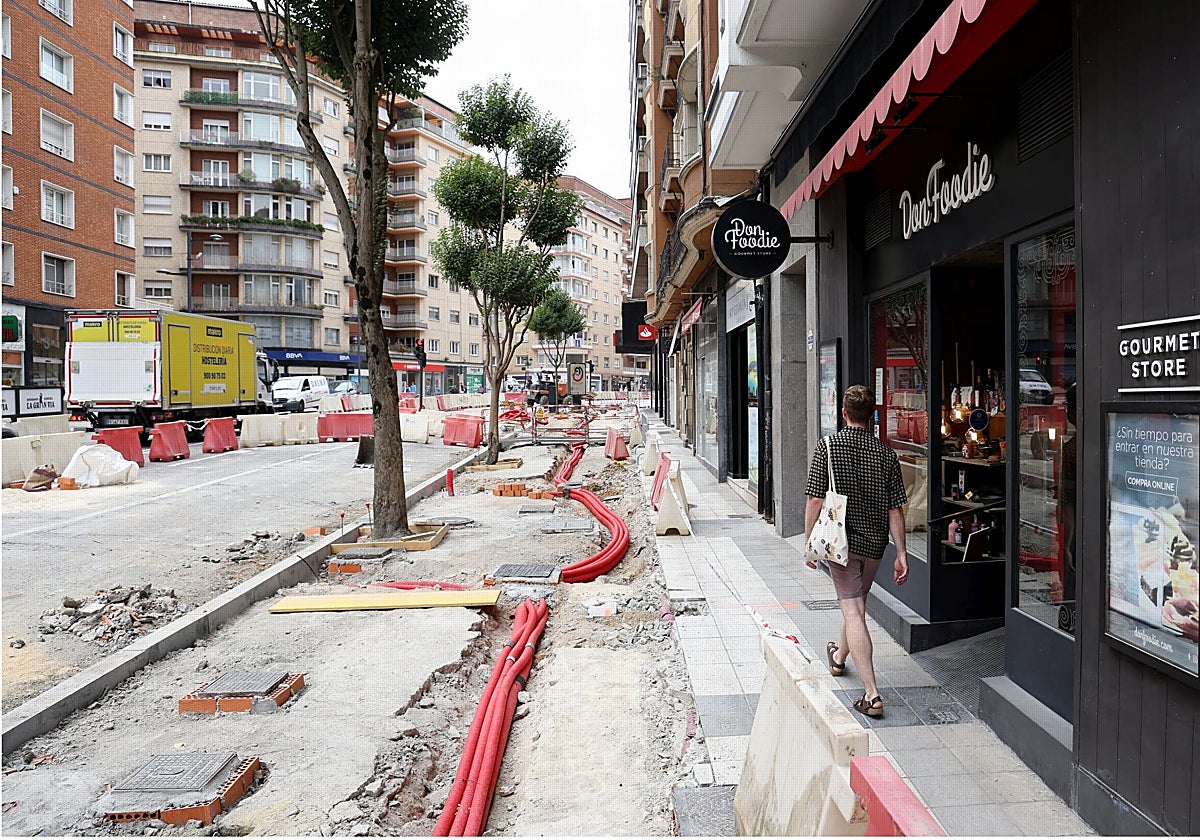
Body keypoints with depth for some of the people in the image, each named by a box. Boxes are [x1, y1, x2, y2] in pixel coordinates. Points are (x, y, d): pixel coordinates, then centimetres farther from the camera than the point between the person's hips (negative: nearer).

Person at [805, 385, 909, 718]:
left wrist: (809, 543, -5)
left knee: (852, 610, -2)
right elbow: (895, 509, -2)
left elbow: (816, 500, -14)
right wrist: (902, 554, 2)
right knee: (858, 601, 24)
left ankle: (871, 693, -8)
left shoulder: (828, 446, -11)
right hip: (875, 542, 4)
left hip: (840, 540, -4)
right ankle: (840, 656, 48)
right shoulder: (886, 454, -2)